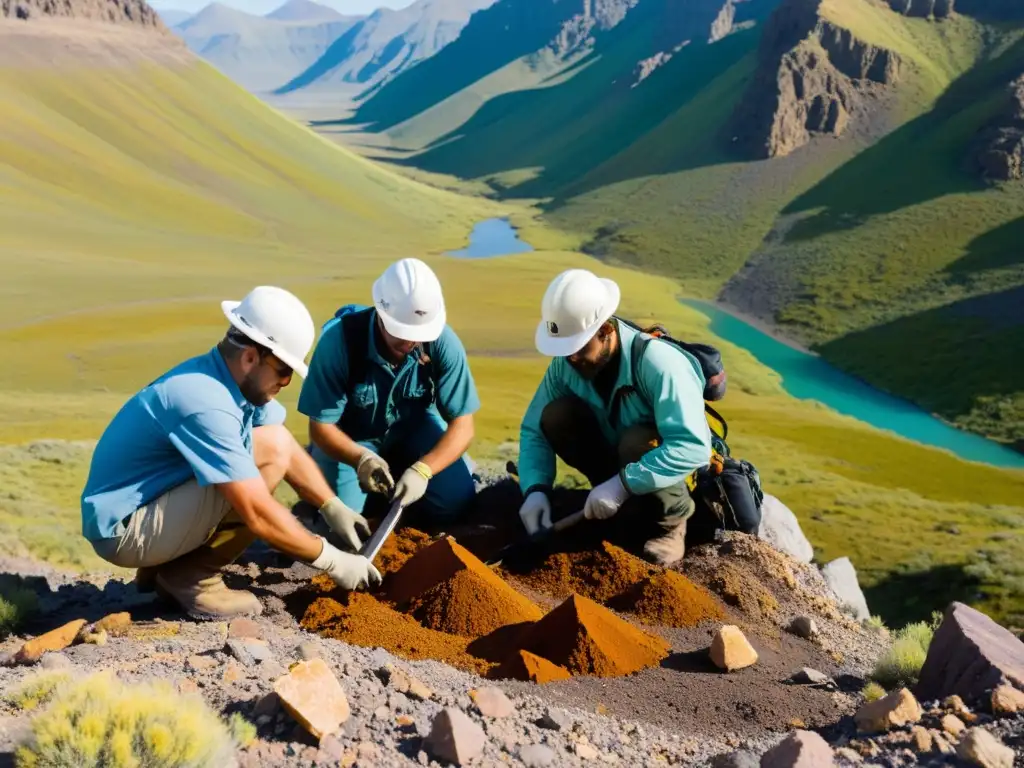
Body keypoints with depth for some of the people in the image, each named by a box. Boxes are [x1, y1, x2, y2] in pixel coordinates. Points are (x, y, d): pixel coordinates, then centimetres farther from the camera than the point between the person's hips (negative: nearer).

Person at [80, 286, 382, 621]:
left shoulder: (238, 378, 0)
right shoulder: (205, 402, -28)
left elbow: (291, 451, 11)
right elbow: (257, 514, -29)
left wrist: (333, 507, 1)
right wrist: (331, 560, -19)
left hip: (157, 505, 9)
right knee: (270, 452, -20)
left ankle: (169, 566, 10)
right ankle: (191, 576, -6)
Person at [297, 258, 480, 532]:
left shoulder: (443, 342, -27)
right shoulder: (340, 339, -31)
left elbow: (462, 424, -22)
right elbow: (321, 426, -23)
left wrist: (422, 469, -39)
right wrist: (361, 459, -43)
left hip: (413, 430, 2)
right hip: (350, 436, -1)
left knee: (454, 502, -14)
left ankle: (402, 472, 17)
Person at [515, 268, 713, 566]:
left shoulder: (658, 363, -31)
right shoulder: (565, 364, -15)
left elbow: (694, 447, -39)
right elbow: (534, 430, -9)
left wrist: (624, 484, -43)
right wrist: (535, 489, -26)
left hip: (672, 468, -4)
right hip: (619, 468, 5)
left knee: (638, 442, -38)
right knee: (556, 416, -20)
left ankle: (670, 521, -8)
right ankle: (622, 506, -4)